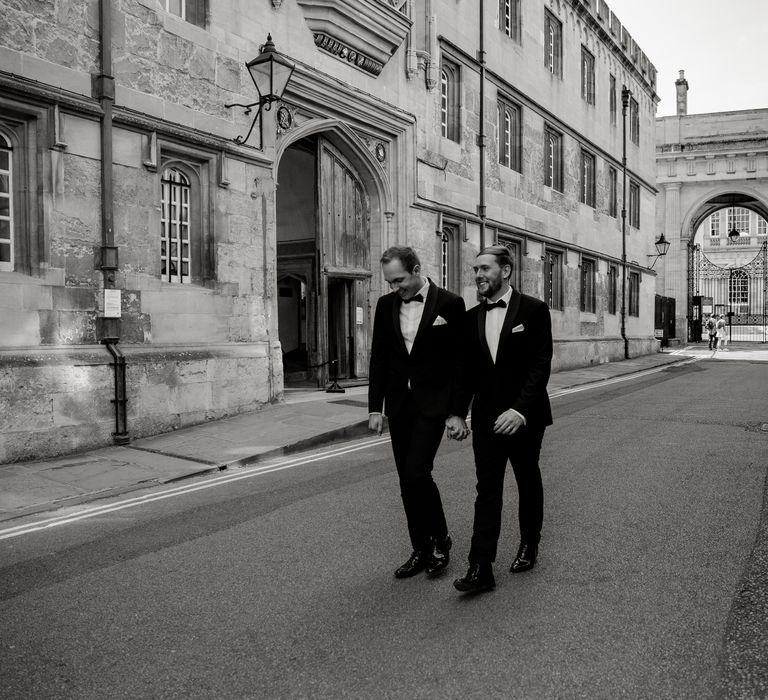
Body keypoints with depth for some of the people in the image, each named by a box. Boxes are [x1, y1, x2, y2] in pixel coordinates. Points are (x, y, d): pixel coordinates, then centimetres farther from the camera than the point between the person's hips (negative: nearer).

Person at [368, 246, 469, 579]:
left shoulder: (450, 304, -7)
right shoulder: (386, 304, 6)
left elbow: (460, 361, -6)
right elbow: (378, 359, 9)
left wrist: (457, 412, -9)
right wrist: (375, 408, 3)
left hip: (432, 403, -5)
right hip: (399, 405, 5)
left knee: (417, 473, -14)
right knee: (407, 481, 8)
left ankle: (440, 539, 11)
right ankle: (421, 551, 21)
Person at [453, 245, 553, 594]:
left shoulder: (534, 310, -7)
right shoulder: (472, 317, 6)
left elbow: (541, 364, -14)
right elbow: (468, 370, 11)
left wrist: (520, 410, -23)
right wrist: (458, 412, 3)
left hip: (524, 417, -3)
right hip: (486, 418, 3)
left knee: (528, 483, 15)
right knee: (487, 490, -1)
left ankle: (529, 545, 35)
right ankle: (481, 568, -1)